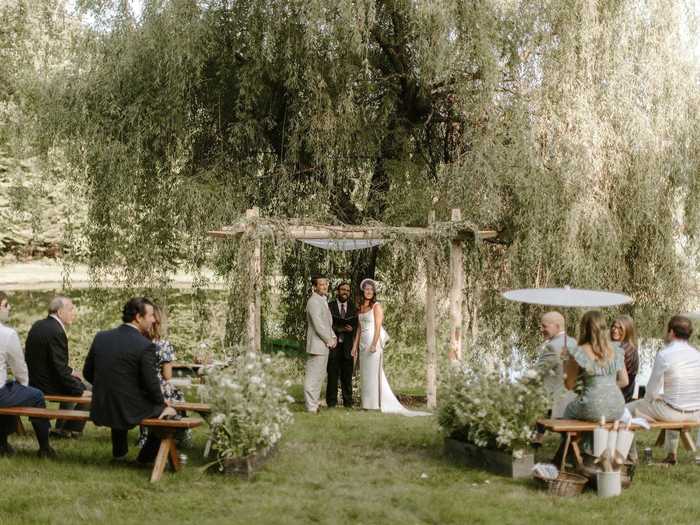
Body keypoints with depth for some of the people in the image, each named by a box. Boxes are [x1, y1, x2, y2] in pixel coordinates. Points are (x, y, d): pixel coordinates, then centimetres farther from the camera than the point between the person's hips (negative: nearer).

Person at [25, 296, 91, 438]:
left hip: (34, 379, 10)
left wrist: (69, 371, 19)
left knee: (75, 384, 31)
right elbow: (60, 369, -24)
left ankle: (61, 428, 35)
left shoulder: (38, 325, 4)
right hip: (46, 386, -10)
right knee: (89, 392, 3)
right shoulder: (56, 332, -24)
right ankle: (71, 429, 16)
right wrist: (80, 391, -17)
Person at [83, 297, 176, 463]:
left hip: (100, 412, 6)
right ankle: (146, 457, 28)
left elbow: (87, 373, 9)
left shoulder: (101, 337, 0)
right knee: (167, 414, 20)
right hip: (129, 412, -6)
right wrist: (163, 406, 4)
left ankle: (119, 452, 48)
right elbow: (151, 384, -14)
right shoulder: (145, 346, -17)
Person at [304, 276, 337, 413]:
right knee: (313, 376, -5)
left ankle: (313, 404, 25)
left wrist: (333, 337, 8)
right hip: (317, 345, -10)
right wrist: (330, 340, -11)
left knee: (319, 375, 17)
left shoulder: (322, 300, 16)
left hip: (323, 345, 10)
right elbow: (318, 325, -21)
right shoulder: (313, 302, -17)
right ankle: (311, 407, -1)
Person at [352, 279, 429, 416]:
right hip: (363, 343, 7)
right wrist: (355, 346, 12)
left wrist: (374, 344, -20)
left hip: (373, 341, -7)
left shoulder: (376, 306, -5)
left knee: (373, 372, -7)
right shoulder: (360, 308, 14)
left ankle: (376, 404, -5)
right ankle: (367, 404, 9)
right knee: (365, 373, 6)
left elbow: (378, 327, -12)